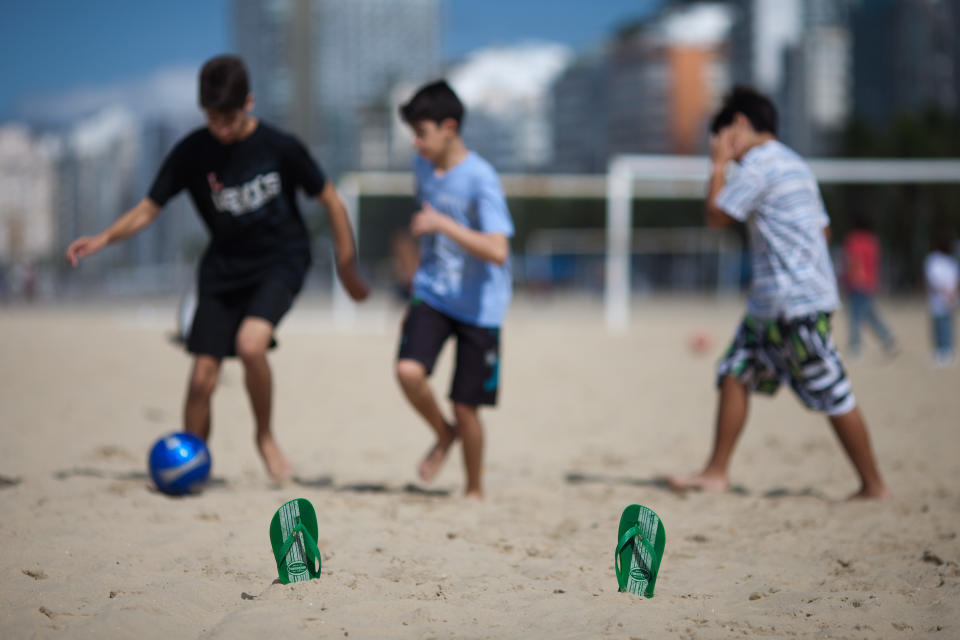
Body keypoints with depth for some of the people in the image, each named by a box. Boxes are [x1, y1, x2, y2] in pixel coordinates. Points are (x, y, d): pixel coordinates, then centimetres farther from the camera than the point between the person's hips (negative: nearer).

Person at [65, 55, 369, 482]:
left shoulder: (280, 148, -14)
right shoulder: (191, 153, -9)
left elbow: (330, 201, -4)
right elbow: (148, 209, -5)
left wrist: (347, 268, -2)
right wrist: (104, 238, -23)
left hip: (280, 261, -3)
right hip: (223, 267, 3)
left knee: (250, 343, -29)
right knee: (202, 376, -4)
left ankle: (266, 437, -5)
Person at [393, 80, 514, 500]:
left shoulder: (480, 179, -19)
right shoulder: (423, 165, 2)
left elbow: (498, 251, -29)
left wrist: (441, 224, -32)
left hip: (478, 307, -5)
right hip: (432, 293, 5)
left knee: (466, 408, 0)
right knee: (408, 371, -20)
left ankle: (475, 491, 23)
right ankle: (443, 434, 9)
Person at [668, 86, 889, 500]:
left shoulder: (760, 164, -13)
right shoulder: (793, 165, 18)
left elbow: (716, 215, -10)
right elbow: (822, 228, 21)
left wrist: (719, 164, 0)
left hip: (797, 303, -10)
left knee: (834, 397, -6)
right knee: (735, 376, 10)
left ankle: (874, 487, -1)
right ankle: (716, 474, 13)